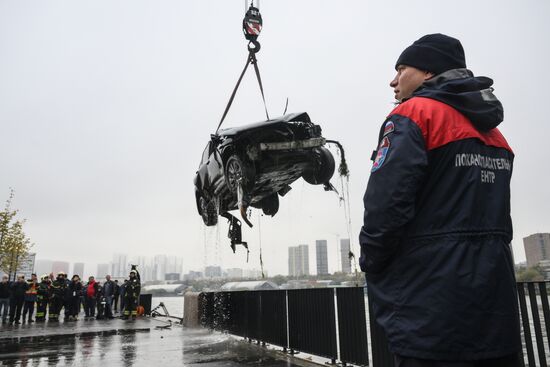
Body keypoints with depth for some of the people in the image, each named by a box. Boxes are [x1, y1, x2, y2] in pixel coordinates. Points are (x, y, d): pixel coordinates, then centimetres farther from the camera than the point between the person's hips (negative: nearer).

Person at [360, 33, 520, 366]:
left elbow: (386, 204, -19)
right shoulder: (493, 131, 17)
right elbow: (494, 214, 17)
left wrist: (371, 264, -4)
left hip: (432, 306, -8)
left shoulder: (413, 115, -8)